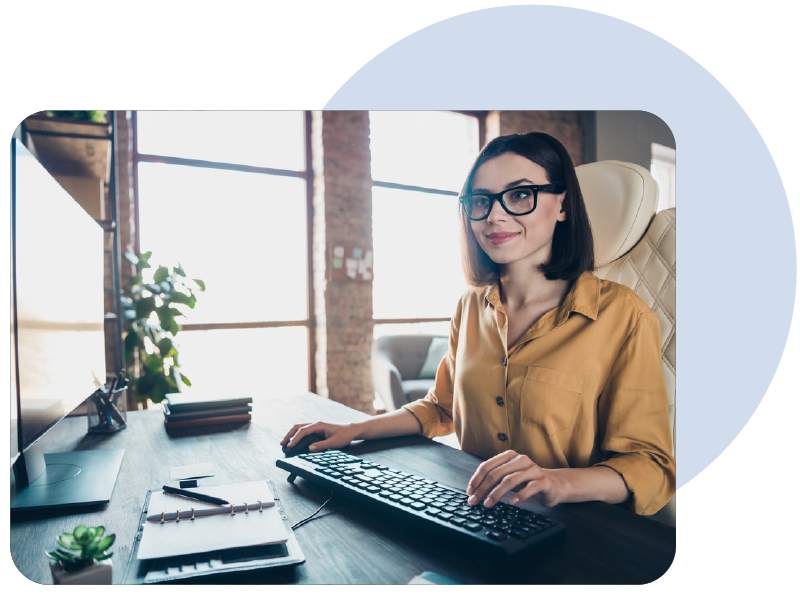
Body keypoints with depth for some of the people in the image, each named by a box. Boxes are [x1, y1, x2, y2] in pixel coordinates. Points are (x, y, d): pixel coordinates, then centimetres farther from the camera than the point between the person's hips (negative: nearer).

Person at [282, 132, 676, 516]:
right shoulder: (471, 306, 4)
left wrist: (559, 482, -31)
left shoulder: (621, 316, -12)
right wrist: (355, 430, 3)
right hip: (470, 521, 6)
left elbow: (652, 466, -11)